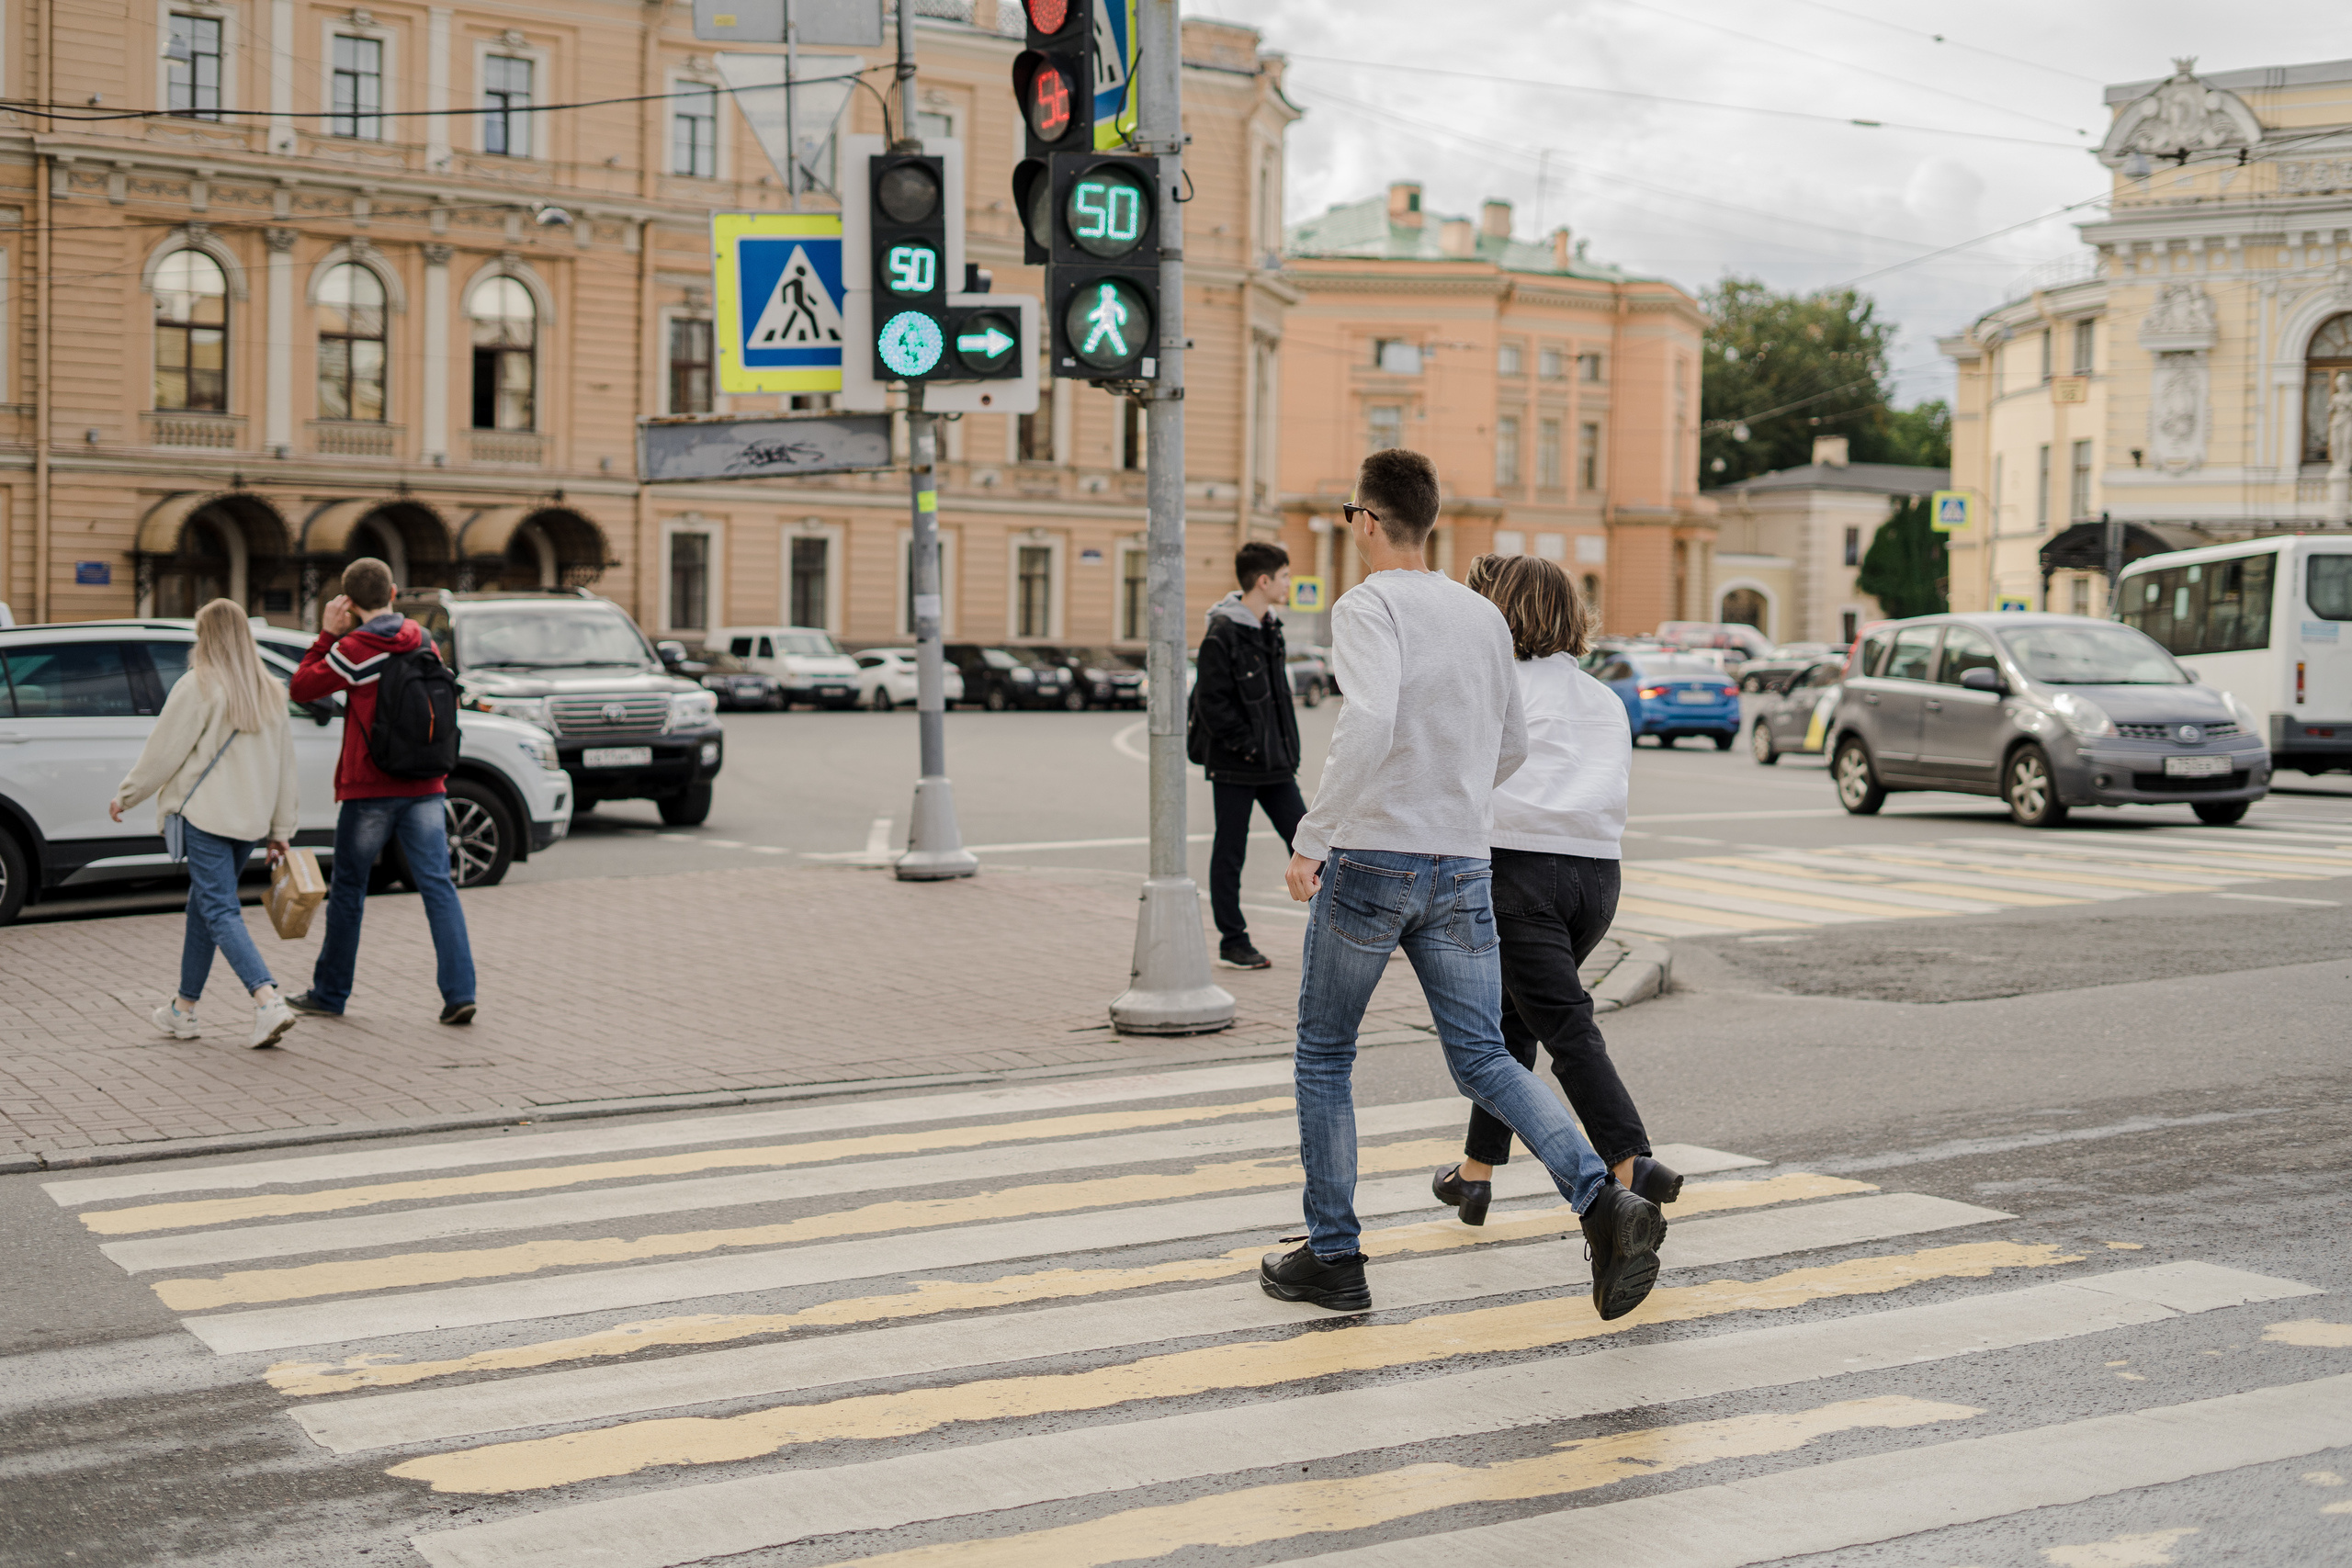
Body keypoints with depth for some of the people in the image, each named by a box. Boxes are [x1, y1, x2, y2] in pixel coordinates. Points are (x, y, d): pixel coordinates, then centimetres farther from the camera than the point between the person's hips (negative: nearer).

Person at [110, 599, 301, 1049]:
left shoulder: (197, 687, -9)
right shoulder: (270, 692, 10)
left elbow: (163, 751, -7)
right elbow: (284, 762, 13)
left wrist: (126, 796, 8)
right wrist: (281, 830, 18)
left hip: (205, 814, -7)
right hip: (250, 818, 7)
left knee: (220, 911, -8)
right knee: (204, 904, 19)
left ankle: (268, 1001, -25)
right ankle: (184, 1009, 26)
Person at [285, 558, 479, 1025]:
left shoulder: (353, 650, -10)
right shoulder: (424, 643, 6)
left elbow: (302, 687, -1)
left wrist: (327, 634, 3)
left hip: (370, 789, -3)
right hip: (424, 787, 4)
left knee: (348, 888, 11)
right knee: (437, 886, -1)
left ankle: (330, 993, 21)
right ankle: (460, 992, -12)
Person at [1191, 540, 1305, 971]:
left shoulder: (1270, 629, 12)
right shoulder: (1222, 633, -14)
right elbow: (1212, 703, -18)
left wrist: (1287, 749, 11)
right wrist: (1248, 746, -17)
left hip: (1274, 764, 8)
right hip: (1234, 767, -8)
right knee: (1230, 853, 3)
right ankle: (1233, 943, 10)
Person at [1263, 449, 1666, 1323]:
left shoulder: (1368, 607, -9)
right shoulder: (1484, 617, 12)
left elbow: (1369, 725, -26)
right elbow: (1510, 749, 21)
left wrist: (1312, 838, -21)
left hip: (1369, 862, -5)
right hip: (1463, 869, 5)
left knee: (1323, 1057, 11)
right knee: (1484, 1061, 6)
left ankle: (1333, 1257, 15)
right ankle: (1603, 1203, -14)